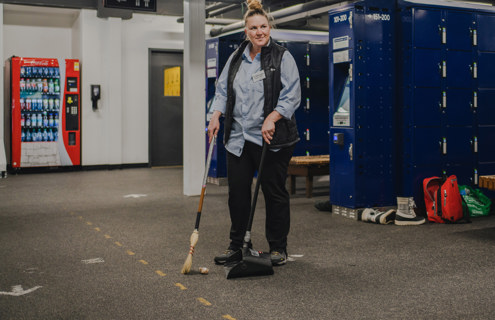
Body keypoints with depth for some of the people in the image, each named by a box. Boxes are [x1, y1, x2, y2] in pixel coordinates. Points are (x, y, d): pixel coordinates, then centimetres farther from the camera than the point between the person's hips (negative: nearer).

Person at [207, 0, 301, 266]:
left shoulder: (282, 57, -2)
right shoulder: (236, 58, 13)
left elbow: (292, 95, -8)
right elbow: (223, 89, 17)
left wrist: (271, 118, -19)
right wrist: (216, 115, 2)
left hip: (272, 139, -4)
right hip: (238, 137, 4)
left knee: (274, 192, 3)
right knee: (237, 192, 7)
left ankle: (278, 248, 17)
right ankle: (237, 245, 22)